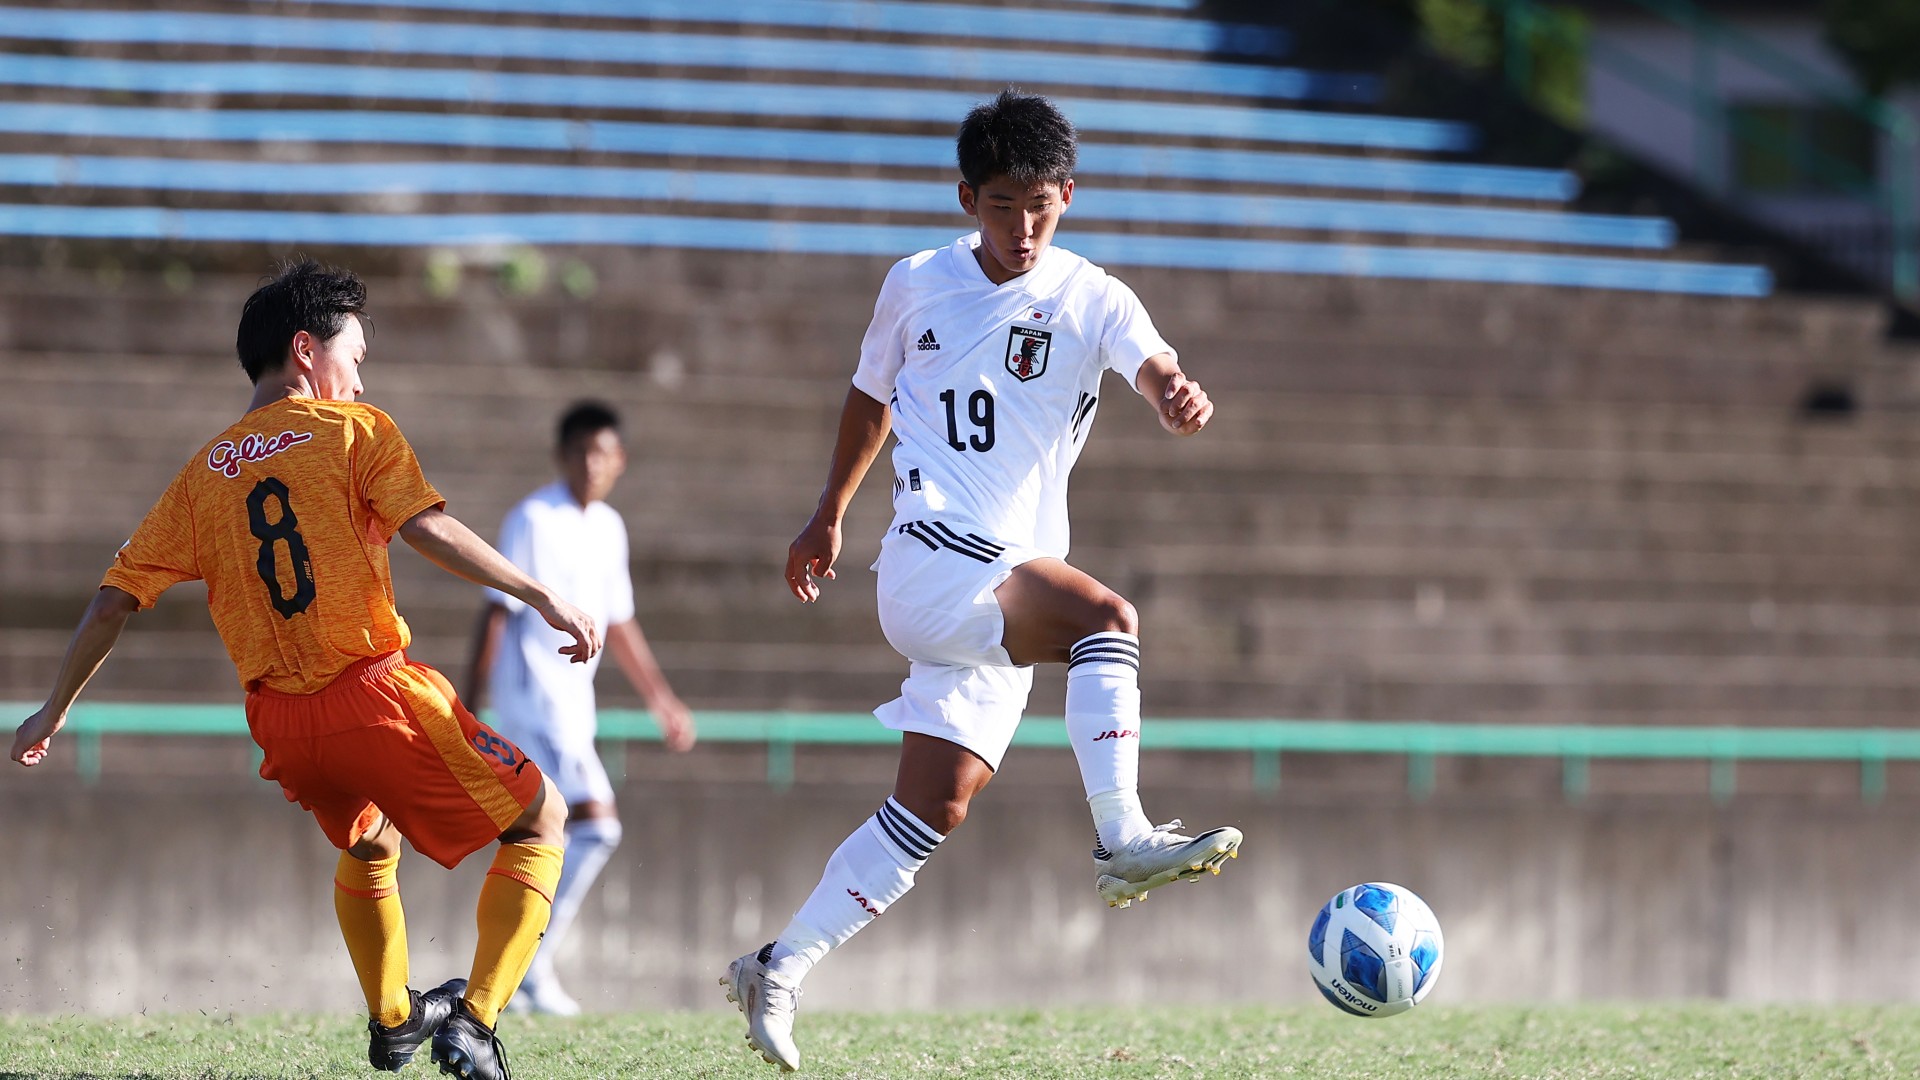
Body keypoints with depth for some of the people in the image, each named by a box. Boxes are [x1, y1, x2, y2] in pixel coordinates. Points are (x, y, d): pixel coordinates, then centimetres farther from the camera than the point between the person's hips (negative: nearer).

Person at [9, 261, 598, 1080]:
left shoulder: (203, 473, 14)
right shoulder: (355, 430, 1)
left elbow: (115, 600, 13)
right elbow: (426, 529, -15)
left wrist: (53, 712, 23)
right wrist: (541, 597, -16)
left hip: (279, 727, 6)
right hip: (375, 694, -6)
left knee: (367, 844, 36)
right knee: (540, 822, 9)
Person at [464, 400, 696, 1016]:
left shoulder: (608, 528, 14)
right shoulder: (532, 521, -10)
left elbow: (617, 625, 24)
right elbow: (497, 615, -12)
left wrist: (661, 700, 25)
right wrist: (469, 709, -14)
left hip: (571, 706, 8)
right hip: (532, 699, -8)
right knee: (597, 825, -16)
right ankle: (534, 967, -13)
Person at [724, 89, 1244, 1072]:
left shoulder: (1091, 301, 0)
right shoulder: (916, 286, 4)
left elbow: (1153, 367, -21)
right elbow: (872, 397, 22)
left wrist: (1176, 399, -45)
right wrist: (830, 514, 28)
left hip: (1015, 581, 2)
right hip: (931, 556, -2)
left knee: (939, 804, -1)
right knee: (1108, 617, -28)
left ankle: (778, 972, 8)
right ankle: (1123, 843, -36)